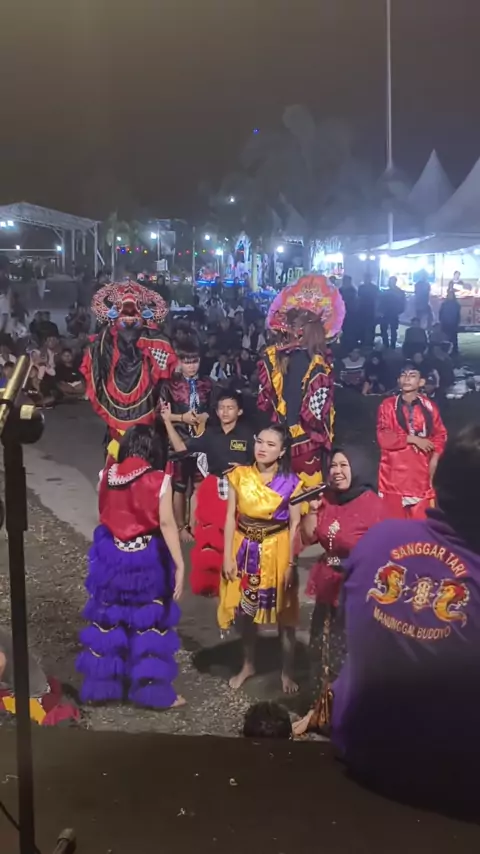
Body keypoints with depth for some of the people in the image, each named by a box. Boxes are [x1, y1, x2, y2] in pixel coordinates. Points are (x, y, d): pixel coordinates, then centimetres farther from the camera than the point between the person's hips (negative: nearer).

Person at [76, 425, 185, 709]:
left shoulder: (108, 474, -1)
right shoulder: (158, 480, -13)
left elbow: (105, 515, 8)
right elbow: (167, 524, -17)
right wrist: (180, 565, -16)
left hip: (111, 556, 3)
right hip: (148, 558, -3)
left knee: (109, 619, 16)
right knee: (149, 622, 10)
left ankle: (101, 685, 25)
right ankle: (153, 690, 16)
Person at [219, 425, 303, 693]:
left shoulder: (291, 482, -8)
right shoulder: (240, 476, -2)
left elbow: (295, 525, -7)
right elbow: (230, 517, 0)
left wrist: (290, 563, -11)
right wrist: (228, 556, -4)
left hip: (277, 551, -2)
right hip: (244, 550, 3)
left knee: (282, 613, 6)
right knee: (244, 610, 13)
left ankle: (287, 671, 22)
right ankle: (248, 665, 33)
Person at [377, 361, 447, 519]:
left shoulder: (429, 407, 5)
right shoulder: (388, 405, 0)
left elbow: (440, 434, 11)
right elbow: (383, 437, -7)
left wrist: (434, 458, -4)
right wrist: (412, 439, -12)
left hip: (420, 472, 1)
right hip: (394, 472, -1)